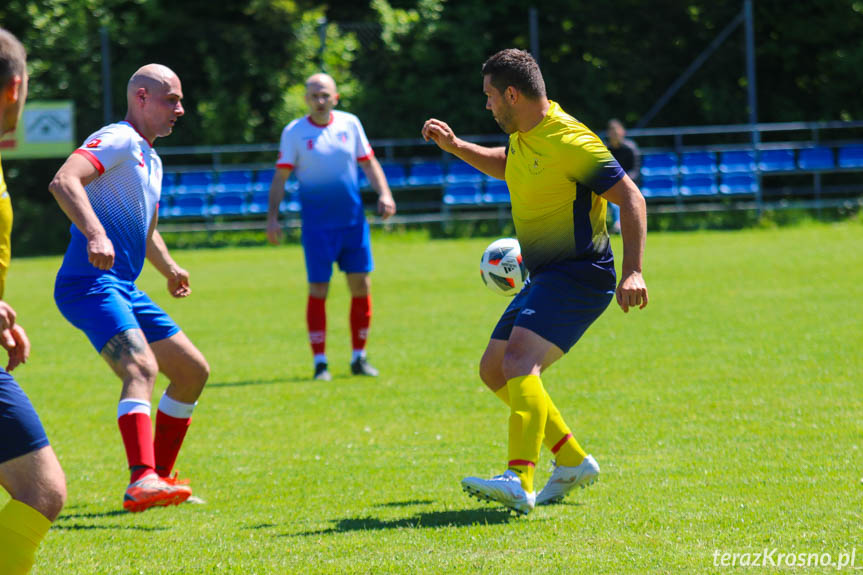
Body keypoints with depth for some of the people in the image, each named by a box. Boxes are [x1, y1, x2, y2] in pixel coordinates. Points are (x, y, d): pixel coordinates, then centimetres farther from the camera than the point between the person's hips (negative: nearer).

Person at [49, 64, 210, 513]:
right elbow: (63, 181, -28)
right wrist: (95, 234, -40)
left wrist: (168, 268, 37)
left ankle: (158, 478, 22)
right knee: (142, 367, -30)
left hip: (123, 289, 10)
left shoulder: (150, 159, 23)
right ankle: (142, 482, -47)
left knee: (193, 371, 14)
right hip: (89, 284, -10)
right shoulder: (118, 141, -8)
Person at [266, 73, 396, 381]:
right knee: (318, 290, -5)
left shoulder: (350, 124, 6)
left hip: (353, 220, 3)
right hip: (317, 225, -3)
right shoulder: (294, 132, -1)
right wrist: (272, 217, -8)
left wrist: (384, 193, -1)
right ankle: (320, 362, 4)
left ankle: (359, 357, 14)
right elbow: (280, 177, 0)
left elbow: (368, 163, 13)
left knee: (361, 286, 2)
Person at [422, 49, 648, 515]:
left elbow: (631, 199, -19)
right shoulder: (524, 135, 10)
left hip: (580, 275, -10)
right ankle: (573, 462, 20)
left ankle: (519, 481, -40)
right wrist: (454, 146, 22)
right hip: (544, 279, 10)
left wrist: (632, 271, -28)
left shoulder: (569, 141, -18)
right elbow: (505, 166, 36)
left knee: (520, 360, -28)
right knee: (494, 370, 12)